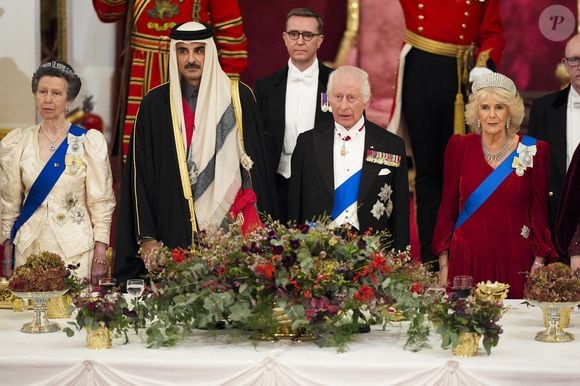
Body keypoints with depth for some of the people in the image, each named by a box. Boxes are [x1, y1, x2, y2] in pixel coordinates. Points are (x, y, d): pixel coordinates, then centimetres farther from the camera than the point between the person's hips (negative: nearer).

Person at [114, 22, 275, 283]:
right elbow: (140, 173, 4)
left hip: (232, 223, 0)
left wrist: (259, 230, 3)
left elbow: (256, 161, 8)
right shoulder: (155, 103, 4)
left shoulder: (238, 97, 5)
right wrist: (146, 236, -3)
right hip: (176, 230, 0)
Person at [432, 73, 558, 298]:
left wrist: (539, 263, -5)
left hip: (515, 259, -1)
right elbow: (448, 207, 7)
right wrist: (443, 263, 2)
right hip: (468, 258, 1)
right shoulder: (459, 147, 4)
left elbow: (539, 211, 4)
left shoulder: (534, 150, 1)